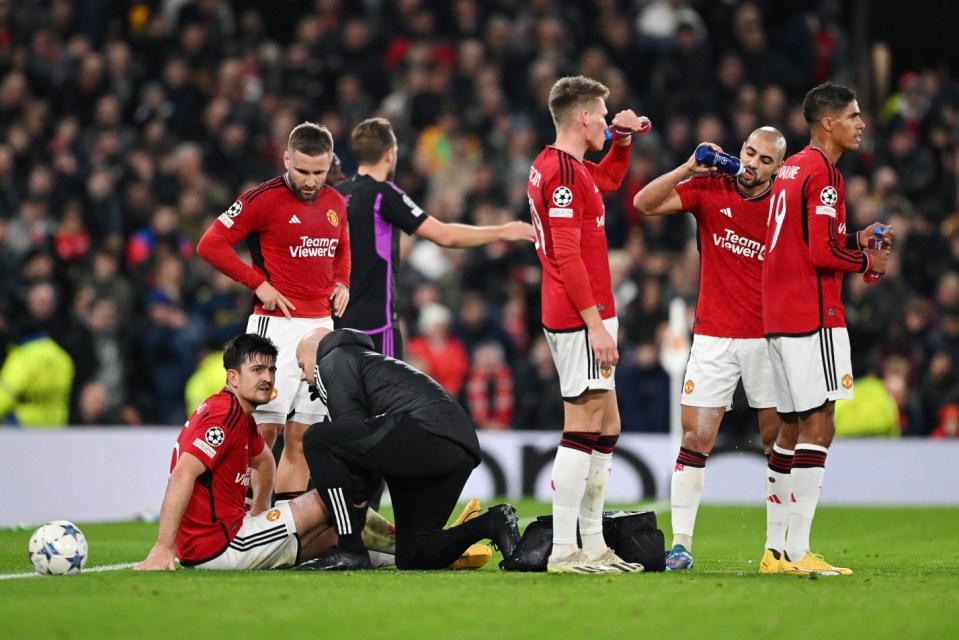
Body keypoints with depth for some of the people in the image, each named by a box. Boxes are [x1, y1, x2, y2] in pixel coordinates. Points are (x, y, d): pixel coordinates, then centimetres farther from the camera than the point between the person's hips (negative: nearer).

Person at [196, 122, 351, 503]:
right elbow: (210, 244, -8)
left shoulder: (335, 203, 11)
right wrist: (258, 283, -12)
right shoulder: (262, 200, -9)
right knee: (264, 429, -12)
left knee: (302, 435, 7)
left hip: (321, 325, 6)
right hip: (277, 325, -6)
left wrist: (342, 283, 9)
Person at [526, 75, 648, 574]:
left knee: (605, 427, 13)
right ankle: (564, 550, -10)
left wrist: (624, 140, 24)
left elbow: (609, 179, 40)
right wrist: (595, 324, -22)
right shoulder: (562, 172, -14)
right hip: (580, 318, -11)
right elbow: (567, 254, -20)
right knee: (583, 427, -10)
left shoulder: (558, 166, 17)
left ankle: (592, 545, 16)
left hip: (584, 317, 11)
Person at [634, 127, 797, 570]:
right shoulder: (709, 189, 1)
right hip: (713, 338, 0)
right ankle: (681, 543, -1)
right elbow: (644, 203, -6)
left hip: (768, 340, 0)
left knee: (779, 442, 1)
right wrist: (689, 168, -17)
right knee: (696, 438, -5)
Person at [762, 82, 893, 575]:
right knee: (817, 429, -9)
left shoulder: (791, 169, 17)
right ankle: (796, 552, -12)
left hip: (779, 319, 10)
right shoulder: (822, 173, -12)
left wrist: (857, 238, 17)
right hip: (812, 318, -10)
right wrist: (867, 261, -2)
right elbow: (823, 253, -19)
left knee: (794, 430, 11)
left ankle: (779, 550, 11)